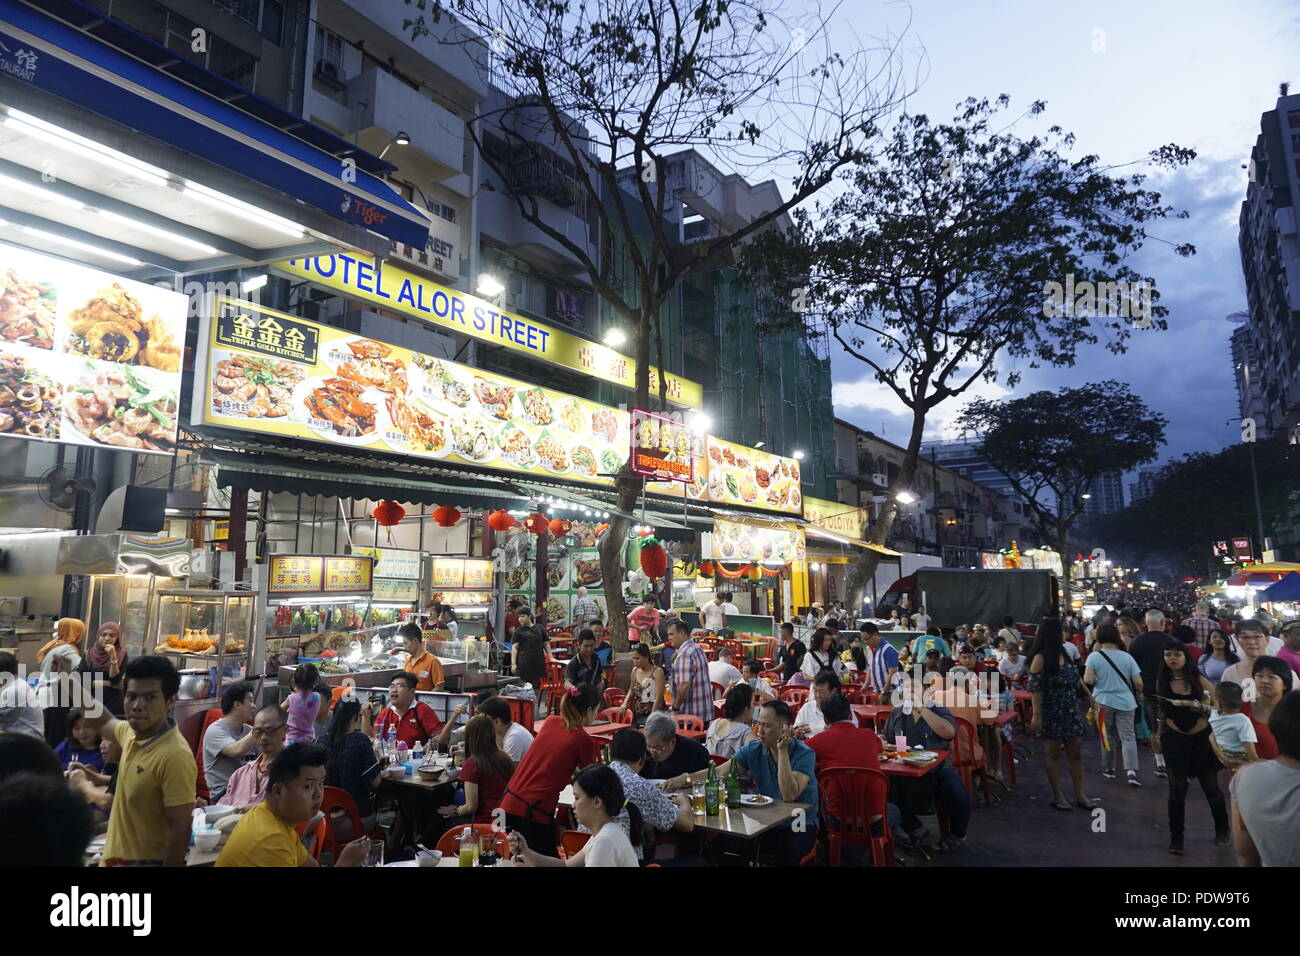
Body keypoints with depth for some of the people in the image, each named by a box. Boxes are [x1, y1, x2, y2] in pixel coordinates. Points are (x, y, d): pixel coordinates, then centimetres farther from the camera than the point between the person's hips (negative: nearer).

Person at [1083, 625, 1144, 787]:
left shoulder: (1094, 656, -9)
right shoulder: (1127, 657, -3)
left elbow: (1088, 680, -13)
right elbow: (1138, 682, -2)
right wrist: (1139, 694, 18)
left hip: (1103, 702, -1)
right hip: (1125, 702, 1)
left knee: (1108, 736, 13)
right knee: (1128, 737, 2)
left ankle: (1108, 769, 21)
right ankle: (1131, 771, -12)